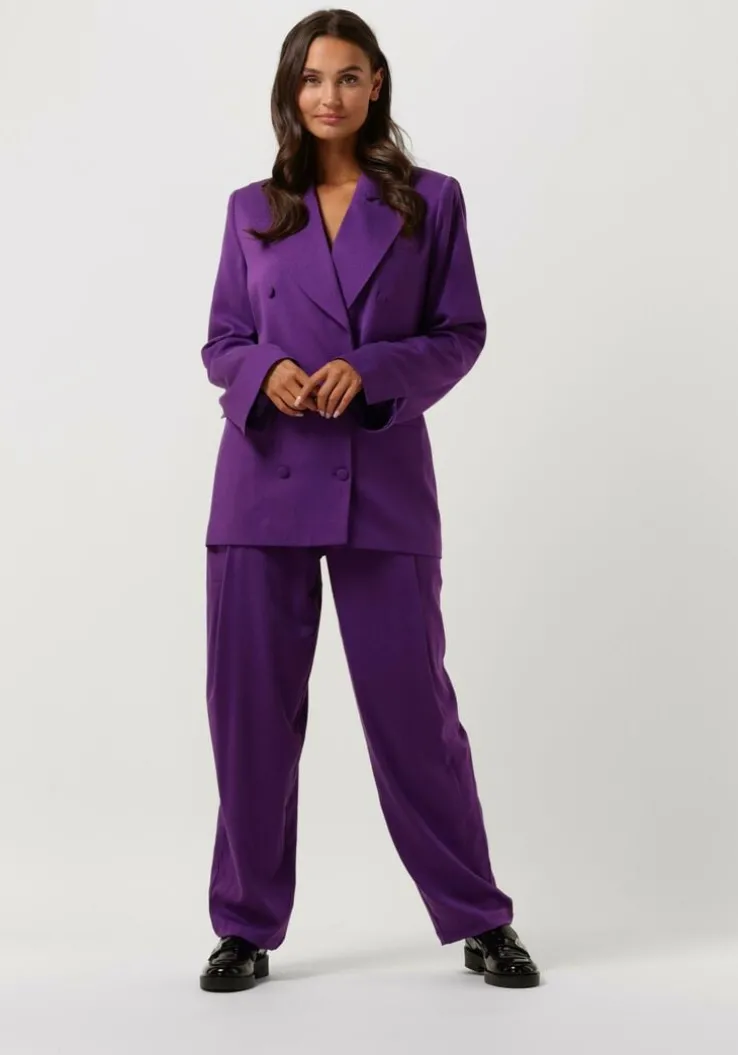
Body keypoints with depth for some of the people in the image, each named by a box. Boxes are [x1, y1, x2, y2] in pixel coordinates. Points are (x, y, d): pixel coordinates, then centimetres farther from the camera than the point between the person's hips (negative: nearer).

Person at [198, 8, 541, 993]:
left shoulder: (431, 200, 5)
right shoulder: (252, 208, 10)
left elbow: (461, 335, 3)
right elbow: (221, 343, 11)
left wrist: (372, 371, -14)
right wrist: (266, 373, -12)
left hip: (384, 481, -2)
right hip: (266, 477, 2)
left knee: (411, 697, 2)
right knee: (252, 703, 3)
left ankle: (480, 920, 19)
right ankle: (247, 926, 20)